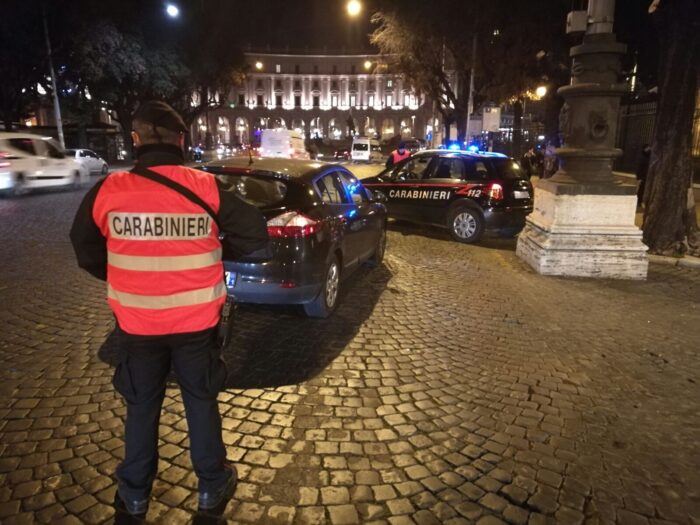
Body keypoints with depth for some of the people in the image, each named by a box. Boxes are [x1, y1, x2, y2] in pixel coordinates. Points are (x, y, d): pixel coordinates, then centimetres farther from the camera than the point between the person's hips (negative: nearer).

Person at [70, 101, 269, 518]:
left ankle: (135, 494, 37)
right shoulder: (206, 188, -12)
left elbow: (86, 250, 5)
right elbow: (255, 235, -8)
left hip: (136, 323, 1)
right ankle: (213, 486, 34)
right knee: (201, 403, 17)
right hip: (196, 320, -1)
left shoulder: (109, 191, -8)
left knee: (142, 406, 20)